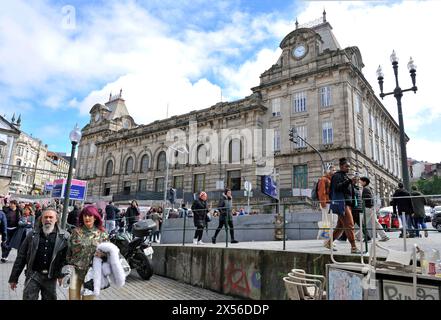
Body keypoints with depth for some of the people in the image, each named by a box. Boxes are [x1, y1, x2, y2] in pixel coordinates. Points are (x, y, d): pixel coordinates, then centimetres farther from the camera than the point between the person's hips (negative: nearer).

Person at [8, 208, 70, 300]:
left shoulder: (64, 236, -5)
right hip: (33, 275, 0)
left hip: (51, 277, 0)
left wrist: (62, 274, -8)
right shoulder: (32, 235, 1)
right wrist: (14, 278, 5)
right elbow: (21, 257, 4)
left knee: (50, 298, 14)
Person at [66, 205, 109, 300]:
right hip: (75, 270, 0)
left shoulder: (102, 234, 0)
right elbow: (69, 250, 5)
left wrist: (102, 253, -17)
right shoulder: (76, 231, 1)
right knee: (73, 297, 3)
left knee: (89, 297, 9)